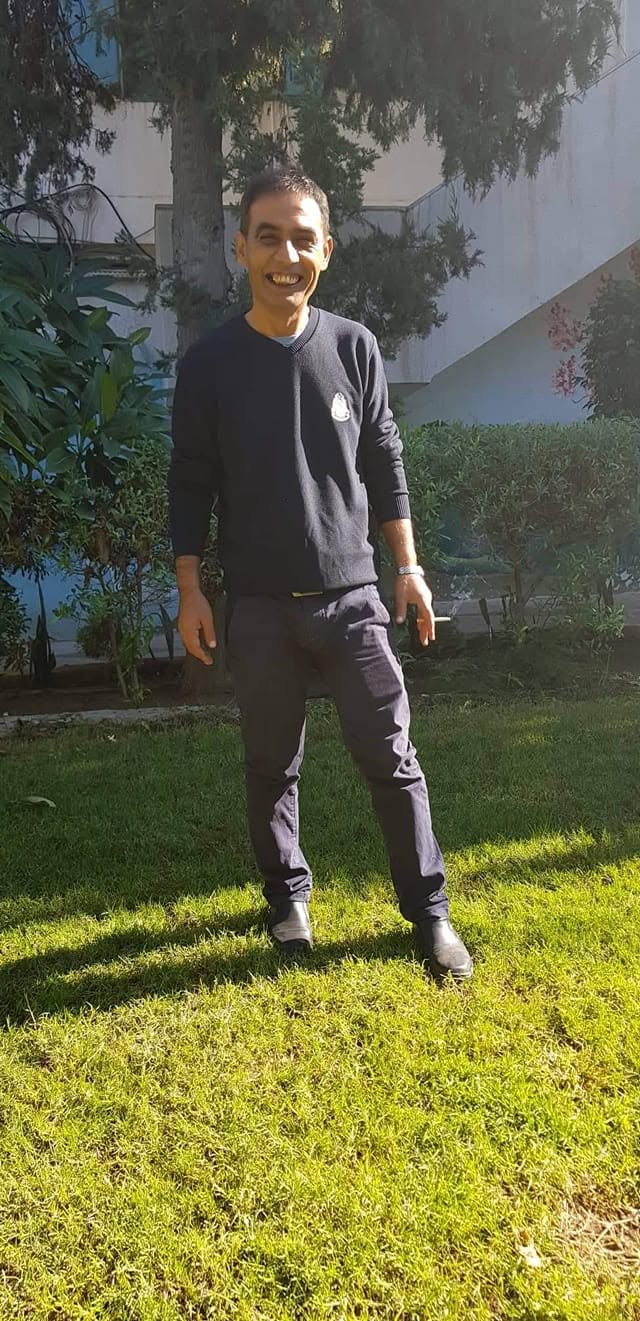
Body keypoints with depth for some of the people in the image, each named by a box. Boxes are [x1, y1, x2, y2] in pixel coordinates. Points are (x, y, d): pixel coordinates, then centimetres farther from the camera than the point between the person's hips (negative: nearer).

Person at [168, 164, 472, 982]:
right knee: (272, 765, 10)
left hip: (351, 596, 1)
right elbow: (190, 483, 1)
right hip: (258, 606, 0)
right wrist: (189, 593, -2)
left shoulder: (353, 347, 1)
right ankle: (287, 898, 30)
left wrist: (407, 567, 4)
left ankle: (429, 911, 17)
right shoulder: (209, 362, -3)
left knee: (391, 757, 2)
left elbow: (384, 464, 7)